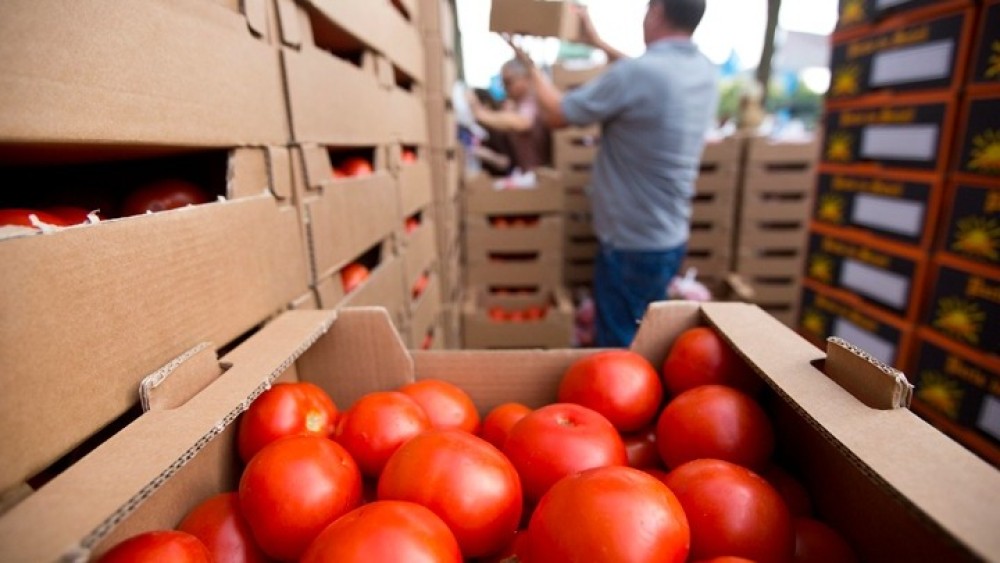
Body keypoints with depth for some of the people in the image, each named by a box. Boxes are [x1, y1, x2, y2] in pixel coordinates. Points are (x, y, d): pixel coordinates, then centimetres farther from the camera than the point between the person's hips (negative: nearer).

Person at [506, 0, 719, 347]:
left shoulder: (637, 73, -23)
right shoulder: (706, 71, 2)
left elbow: (557, 114, -12)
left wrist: (530, 65, 5)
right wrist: (598, 43, 28)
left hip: (631, 244, -8)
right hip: (672, 239, 8)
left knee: (618, 346, 9)